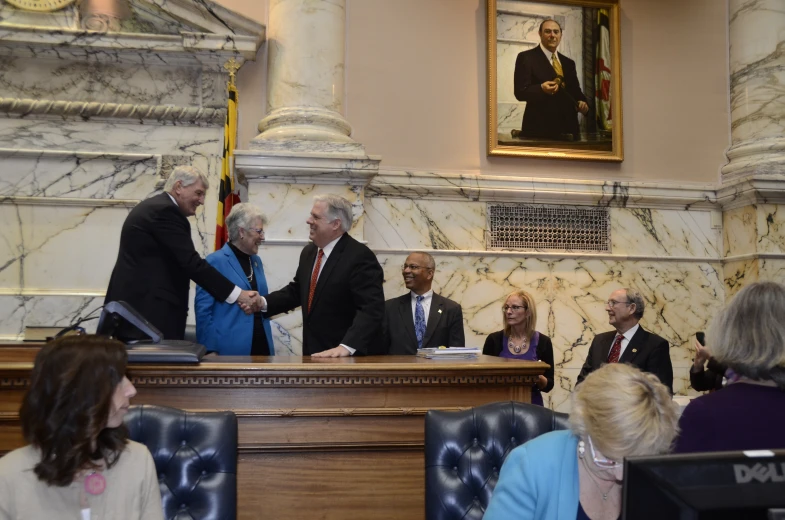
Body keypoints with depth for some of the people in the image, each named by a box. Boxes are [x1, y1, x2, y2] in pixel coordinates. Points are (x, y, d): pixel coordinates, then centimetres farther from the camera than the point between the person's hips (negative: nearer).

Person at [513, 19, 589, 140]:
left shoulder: (568, 63, 19)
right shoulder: (526, 57, 0)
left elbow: (576, 91, 20)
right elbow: (520, 92, -8)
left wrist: (582, 102, -3)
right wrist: (541, 89, -26)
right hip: (540, 128, -5)